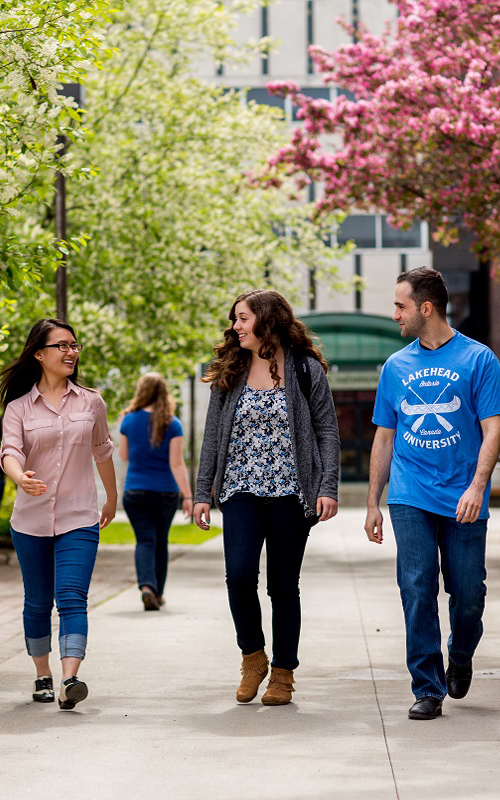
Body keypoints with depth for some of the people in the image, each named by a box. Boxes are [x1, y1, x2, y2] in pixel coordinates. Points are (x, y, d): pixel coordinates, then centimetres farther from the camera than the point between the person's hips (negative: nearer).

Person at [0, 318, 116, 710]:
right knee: (38, 602, 11)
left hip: (79, 519, -1)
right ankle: (43, 674, 27)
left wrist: (112, 498, 29)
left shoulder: (90, 402, 5)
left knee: (72, 597, -16)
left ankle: (70, 680, -27)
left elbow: (103, 452, 19)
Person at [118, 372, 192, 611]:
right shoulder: (172, 424, -6)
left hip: (135, 491, 0)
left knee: (145, 540, -2)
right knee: (161, 542, 15)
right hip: (166, 492, 0)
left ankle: (146, 586, -26)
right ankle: (157, 593, 23)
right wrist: (188, 496, -11)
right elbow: (176, 463, -11)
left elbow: (123, 455, 9)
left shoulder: (129, 420, -3)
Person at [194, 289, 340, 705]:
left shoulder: (307, 370, 1)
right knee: (239, 575, -15)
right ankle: (253, 656, 7)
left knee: (284, 585, 3)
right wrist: (203, 492, 7)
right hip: (241, 491, 2)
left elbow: (327, 432, 1)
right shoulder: (230, 374, 9)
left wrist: (327, 488, -8)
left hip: (290, 493, -2)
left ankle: (283, 674, 15)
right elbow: (213, 436, 12)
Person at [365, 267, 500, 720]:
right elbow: (384, 437, 18)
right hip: (410, 498, 2)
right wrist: (373, 503, 15)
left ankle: (459, 659, 33)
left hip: (462, 502, -2)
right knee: (417, 589, -7)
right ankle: (427, 689, -1)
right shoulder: (396, 366, 12)